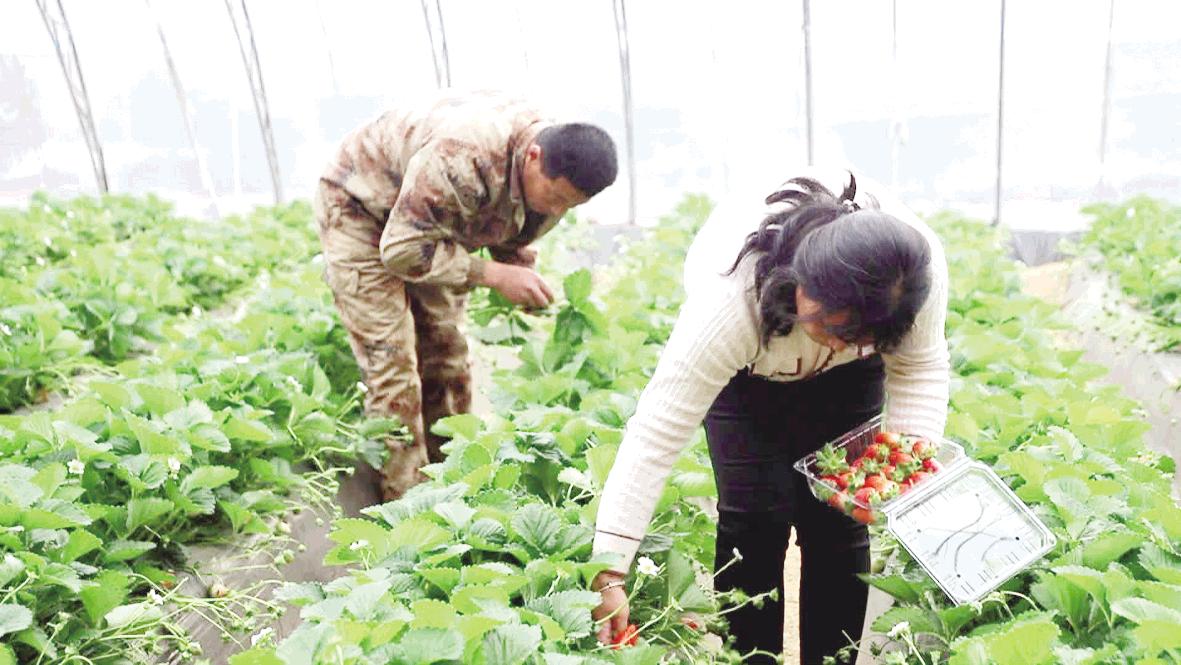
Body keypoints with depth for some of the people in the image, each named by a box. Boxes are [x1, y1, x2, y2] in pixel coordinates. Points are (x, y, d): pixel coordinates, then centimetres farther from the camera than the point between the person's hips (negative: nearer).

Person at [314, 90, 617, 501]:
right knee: (392, 362, -11)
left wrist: (527, 283, -19)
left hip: (427, 224, 7)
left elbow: (511, 241, 3)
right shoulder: (465, 158, -42)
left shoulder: (555, 175, -15)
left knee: (446, 356, 7)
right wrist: (493, 275, -35)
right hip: (360, 205, -7)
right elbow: (401, 249, -35)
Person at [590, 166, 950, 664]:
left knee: (837, 518, -5)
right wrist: (609, 574, -43)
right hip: (745, 373, -2)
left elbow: (920, 363, -12)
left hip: (847, 378, 3)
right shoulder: (731, 305, -45)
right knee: (757, 516, -13)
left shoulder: (922, 266, -34)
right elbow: (657, 434, -43)